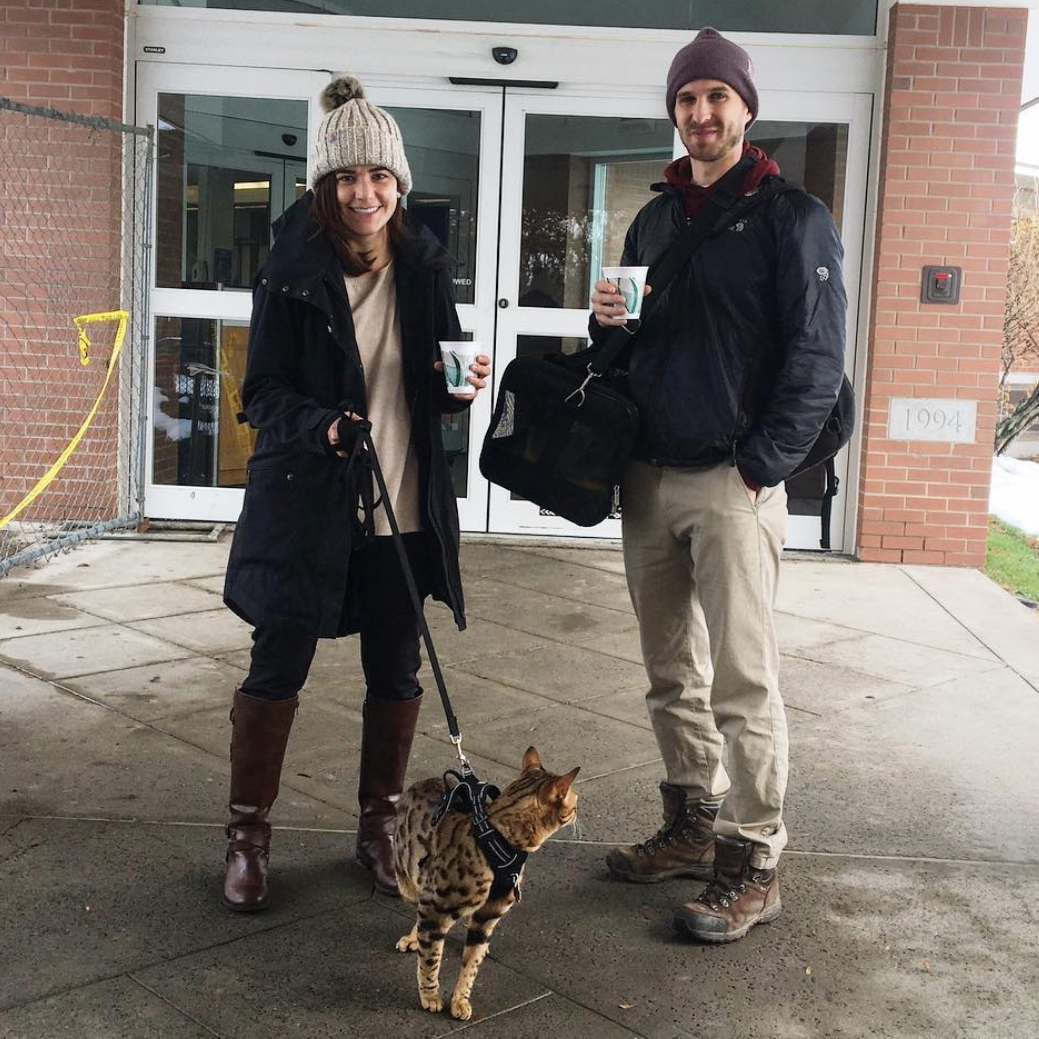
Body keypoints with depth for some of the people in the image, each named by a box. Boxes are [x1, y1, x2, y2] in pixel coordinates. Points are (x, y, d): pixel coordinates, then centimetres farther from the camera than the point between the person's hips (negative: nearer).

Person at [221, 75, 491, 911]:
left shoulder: (425, 269, 3)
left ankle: (381, 826, 29)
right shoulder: (292, 274, -6)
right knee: (277, 669, 3)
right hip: (304, 503, -3)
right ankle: (248, 835, 21)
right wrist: (321, 426, -24)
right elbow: (263, 392, -6)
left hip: (403, 507, 3)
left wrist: (464, 384, -11)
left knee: (397, 674, 11)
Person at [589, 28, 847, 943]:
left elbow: (818, 359, -9)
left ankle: (753, 866, 4)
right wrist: (608, 321, 0)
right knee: (673, 676, 13)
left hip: (734, 483, -6)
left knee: (742, 681, -5)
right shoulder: (654, 220, 17)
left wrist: (761, 467, -15)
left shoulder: (792, 216, -3)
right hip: (649, 479, 7)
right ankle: (692, 827, 26)